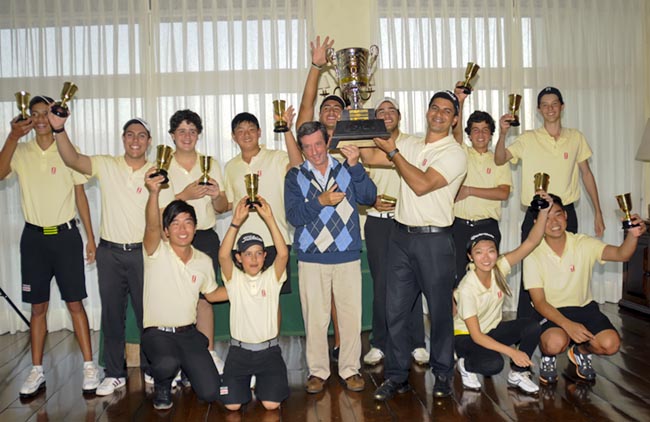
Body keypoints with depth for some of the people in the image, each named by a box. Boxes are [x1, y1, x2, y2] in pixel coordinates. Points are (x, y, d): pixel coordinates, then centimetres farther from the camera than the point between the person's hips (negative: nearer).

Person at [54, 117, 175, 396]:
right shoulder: (106, 166, 1)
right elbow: (72, 159, -14)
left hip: (143, 252, -1)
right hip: (109, 252, 2)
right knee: (111, 314, 10)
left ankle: (151, 369, 25)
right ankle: (114, 373, 25)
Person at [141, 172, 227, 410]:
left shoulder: (204, 261, 4)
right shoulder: (157, 252, -9)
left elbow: (211, 294, 19)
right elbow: (151, 227, -31)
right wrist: (153, 193, -49)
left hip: (189, 333, 4)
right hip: (157, 332, -3)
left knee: (210, 393, -8)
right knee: (167, 364, -37)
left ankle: (186, 368, 27)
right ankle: (162, 387, 2)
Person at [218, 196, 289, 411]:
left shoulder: (271, 277, -3)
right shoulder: (234, 279, -2)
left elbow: (283, 254, -20)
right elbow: (223, 256, -20)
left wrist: (269, 219, -26)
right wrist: (236, 222, -28)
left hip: (269, 350, 0)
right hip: (239, 351, 1)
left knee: (271, 404, -11)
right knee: (232, 404, -7)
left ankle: (262, 382, 22)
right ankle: (246, 382, 25)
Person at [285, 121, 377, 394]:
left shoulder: (346, 171, 7)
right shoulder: (295, 177, 6)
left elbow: (369, 197, -8)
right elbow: (294, 216, -6)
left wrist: (355, 166, -18)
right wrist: (320, 202, -21)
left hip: (347, 256, 0)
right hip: (311, 259, 0)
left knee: (351, 315, 3)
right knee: (314, 318, 4)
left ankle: (350, 369, 19)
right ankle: (317, 371, 20)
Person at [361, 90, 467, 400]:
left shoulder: (454, 154, -6)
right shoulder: (410, 146, 13)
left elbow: (422, 184, -18)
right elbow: (370, 157, 13)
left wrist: (392, 151, -13)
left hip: (434, 239, -5)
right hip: (401, 235, 5)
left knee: (440, 310, 6)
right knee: (395, 309, 6)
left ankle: (442, 375, 23)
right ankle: (396, 376, 18)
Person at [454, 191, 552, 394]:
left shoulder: (499, 268, -15)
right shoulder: (467, 289, -28)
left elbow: (531, 242, -22)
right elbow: (476, 335, -27)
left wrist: (544, 211, -35)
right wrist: (511, 351, -34)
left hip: (492, 329, 6)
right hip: (466, 336, -6)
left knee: (532, 326, -20)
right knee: (493, 364, -34)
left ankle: (517, 374, 0)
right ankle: (465, 364, 0)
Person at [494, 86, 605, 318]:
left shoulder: (576, 137, 5)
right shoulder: (528, 139, -1)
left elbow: (586, 173, 11)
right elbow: (499, 160, -11)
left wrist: (598, 212, 10)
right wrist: (503, 133, -27)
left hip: (566, 213, 2)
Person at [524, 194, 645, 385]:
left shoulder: (584, 244, -7)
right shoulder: (533, 255, -14)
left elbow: (621, 254, -23)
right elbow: (539, 302, -15)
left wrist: (633, 235, -46)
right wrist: (567, 324, -31)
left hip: (584, 307, 3)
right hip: (550, 312, -3)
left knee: (611, 344, -23)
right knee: (556, 342, -34)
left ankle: (580, 351, 13)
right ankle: (548, 355, 5)